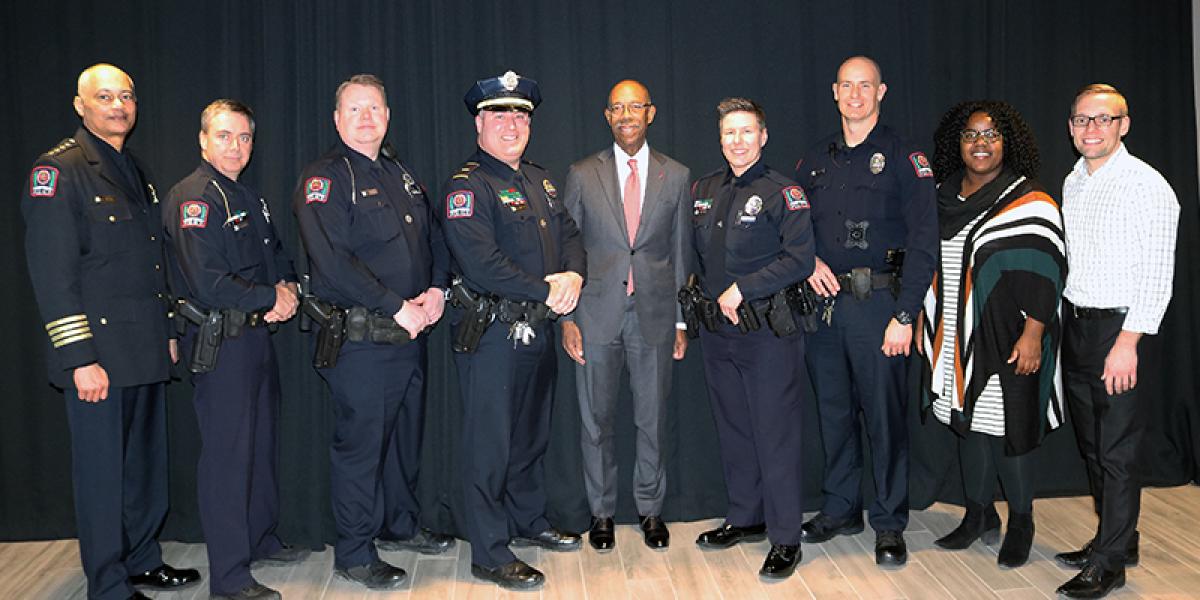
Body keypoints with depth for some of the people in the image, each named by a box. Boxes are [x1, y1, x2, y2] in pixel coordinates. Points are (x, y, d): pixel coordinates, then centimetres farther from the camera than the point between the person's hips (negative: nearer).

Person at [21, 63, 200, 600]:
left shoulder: (136, 172, 16)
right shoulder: (57, 170, -9)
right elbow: (52, 272, -15)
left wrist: (168, 331, 18)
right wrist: (79, 358, -19)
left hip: (145, 350, 8)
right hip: (97, 351, -8)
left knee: (146, 461, 16)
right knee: (101, 470, 2)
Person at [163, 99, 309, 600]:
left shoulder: (248, 197, 15)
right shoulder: (193, 197, -14)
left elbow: (275, 254, 24)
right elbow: (209, 282, -23)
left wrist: (288, 284, 2)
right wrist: (271, 298, -13)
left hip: (257, 334, 9)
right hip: (220, 341, -9)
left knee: (261, 441, 18)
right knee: (227, 451, -4)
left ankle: (260, 538, 34)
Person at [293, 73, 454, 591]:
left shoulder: (400, 175, 15)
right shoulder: (324, 178, -10)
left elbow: (433, 238, 18)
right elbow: (333, 262, -20)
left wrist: (437, 289, -1)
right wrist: (396, 308, -20)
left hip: (410, 334, 8)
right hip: (360, 340, -8)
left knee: (406, 435, 19)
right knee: (360, 442, 1)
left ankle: (401, 525, 37)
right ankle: (353, 554, 16)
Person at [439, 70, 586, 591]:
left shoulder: (540, 181, 16)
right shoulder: (467, 185, -11)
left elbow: (569, 234, 13)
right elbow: (481, 263, -22)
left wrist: (573, 275, -9)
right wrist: (545, 290, -16)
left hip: (538, 328, 8)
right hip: (491, 331, -8)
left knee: (532, 432, 20)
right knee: (490, 441, 0)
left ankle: (529, 521, 38)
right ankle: (489, 554, 11)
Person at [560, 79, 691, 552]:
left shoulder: (676, 176, 6)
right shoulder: (583, 175, 3)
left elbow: (681, 252, 8)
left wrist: (682, 321, 5)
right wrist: (567, 318, -3)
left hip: (654, 315, 1)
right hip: (597, 314, 0)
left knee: (652, 420, 8)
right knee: (596, 420, 8)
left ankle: (650, 509, 25)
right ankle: (601, 512, 23)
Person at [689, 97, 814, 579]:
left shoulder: (782, 192, -6)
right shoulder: (704, 190, 12)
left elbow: (799, 259, -14)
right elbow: (694, 251, 20)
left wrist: (741, 289, -16)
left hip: (768, 329, -6)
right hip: (717, 331, 6)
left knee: (775, 432, -1)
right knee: (732, 430, 14)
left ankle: (785, 537, 10)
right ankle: (745, 518, 29)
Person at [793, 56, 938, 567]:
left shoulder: (903, 158, -2)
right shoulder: (816, 160, 13)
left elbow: (924, 243, -8)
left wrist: (904, 316, -14)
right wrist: (811, 261, -2)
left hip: (877, 303, -4)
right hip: (824, 302, 5)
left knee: (884, 415, -1)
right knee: (833, 411, 11)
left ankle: (889, 524, 13)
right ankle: (841, 509, 25)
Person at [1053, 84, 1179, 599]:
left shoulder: (1146, 185, -12)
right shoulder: (1072, 182, 11)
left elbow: (1157, 276, -17)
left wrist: (1128, 342, -22)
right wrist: (1059, 322, 15)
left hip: (1119, 328, -8)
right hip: (1075, 325, 8)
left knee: (1117, 450, -1)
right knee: (1090, 444, 15)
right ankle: (1119, 539, 30)